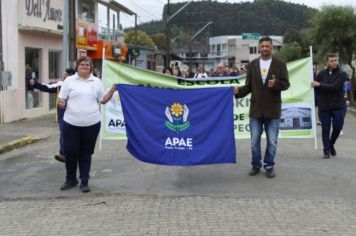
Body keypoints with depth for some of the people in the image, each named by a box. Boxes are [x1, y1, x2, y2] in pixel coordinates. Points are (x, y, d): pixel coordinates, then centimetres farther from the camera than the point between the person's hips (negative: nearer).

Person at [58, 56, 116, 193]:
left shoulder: (97, 81, 9)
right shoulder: (69, 80, 4)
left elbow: (103, 100, 12)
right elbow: (61, 99, 6)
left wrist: (112, 91, -1)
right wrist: (61, 102, -16)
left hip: (91, 124, 1)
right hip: (71, 123, 0)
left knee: (86, 153, 7)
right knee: (70, 152, 3)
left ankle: (84, 182, 18)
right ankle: (71, 180, 22)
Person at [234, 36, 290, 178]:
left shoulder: (280, 64, 1)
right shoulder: (252, 65, 7)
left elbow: (286, 84, -3)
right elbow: (249, 86, 6)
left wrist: (276, 84, -23)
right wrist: (238, 91, -12)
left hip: (272, 110, -2)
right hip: (256, 109, 2)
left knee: (272, 141, 5)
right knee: (255, 141, 9)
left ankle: (269, 165, 20)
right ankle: (256, 165, 24)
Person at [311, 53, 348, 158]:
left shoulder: (342, 74, -5)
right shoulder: (322, 73, 3)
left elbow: (335, 87, -19)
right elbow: (316, 87, 9)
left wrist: (319, 84, -16)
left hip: (338, 106, -1)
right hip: (324, 106, 1)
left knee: (337, 127, 1)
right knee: (325, 129, 3)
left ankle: (331, 144, 29)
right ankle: (326, 150, 15)